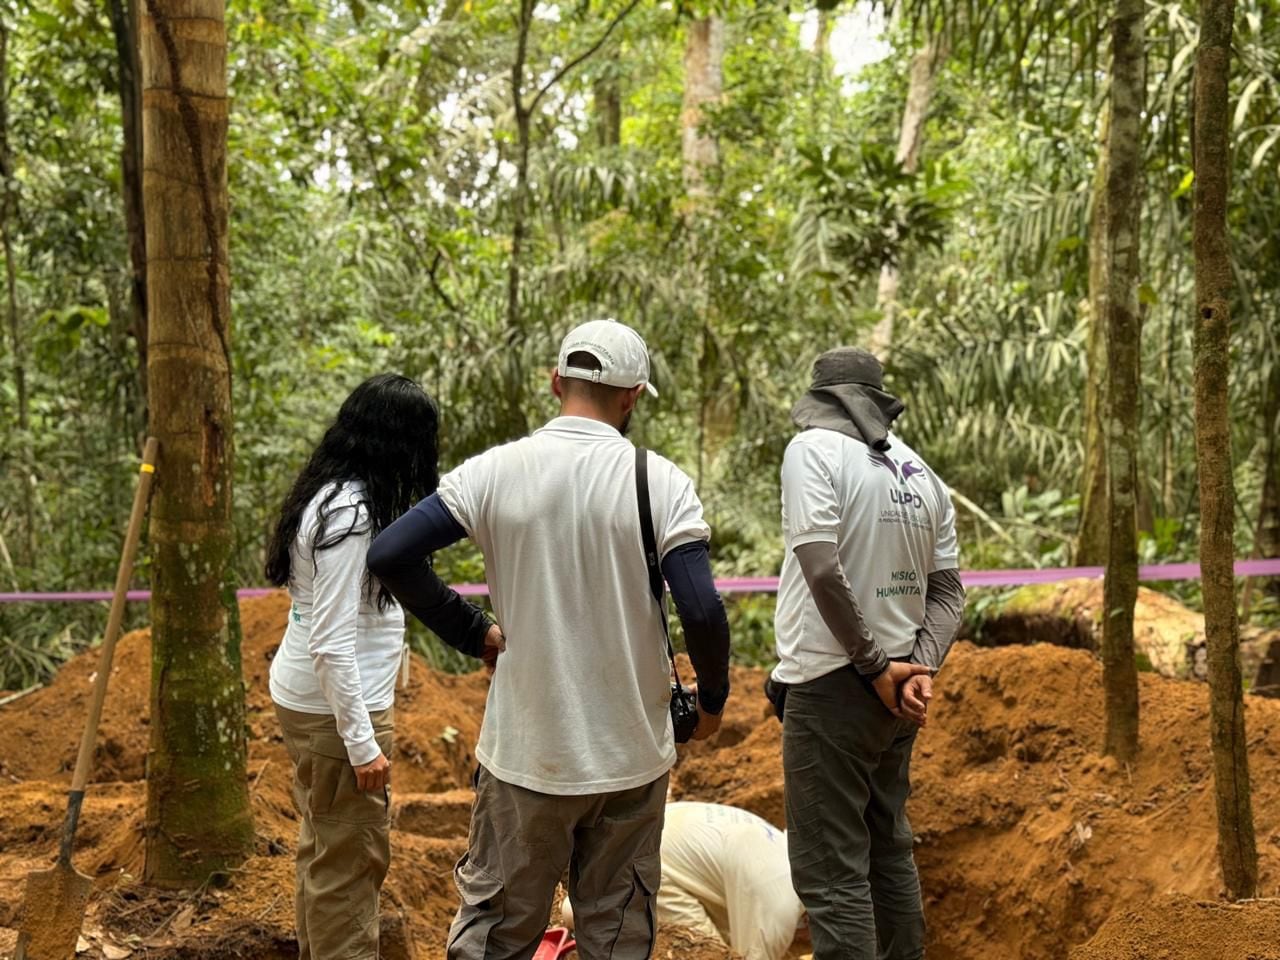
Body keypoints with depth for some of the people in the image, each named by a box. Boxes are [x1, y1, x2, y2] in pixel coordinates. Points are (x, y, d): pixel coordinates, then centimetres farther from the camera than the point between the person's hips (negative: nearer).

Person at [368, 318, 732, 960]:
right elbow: (702, 612, -15)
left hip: (525, 754, 0)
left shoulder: (494, 471, -6)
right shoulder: (662, 483, -9)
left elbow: (389, 554, -10)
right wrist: (712, 701, 3)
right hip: (631, 756, 0)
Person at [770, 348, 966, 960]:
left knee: (831, 873, -3)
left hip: (832, 683, -7)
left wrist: (875, 664, -14)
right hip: (895, 687, 7)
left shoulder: (815, 448, -9)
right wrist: (920, 669, -2)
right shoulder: (921, 473, 12)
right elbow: (947, 589, 9)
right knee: (890, 854, 19)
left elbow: (822, 566, -21)